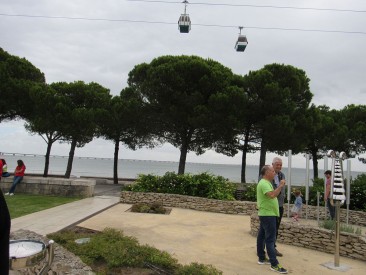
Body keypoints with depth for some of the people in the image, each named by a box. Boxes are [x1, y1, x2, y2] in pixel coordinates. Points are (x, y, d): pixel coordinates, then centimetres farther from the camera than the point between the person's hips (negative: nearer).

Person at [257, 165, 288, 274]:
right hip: (268, 215, -11)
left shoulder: (266, 183, 16)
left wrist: (280, 186, 10)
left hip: (266, 214, 11)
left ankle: (261, 258, 24)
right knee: (270, 239, -9)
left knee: (262, 236, 15)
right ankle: (274, 264, -6)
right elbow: (272, 195, -32)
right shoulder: (264, 183, -18)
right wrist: (280, 186, -24)